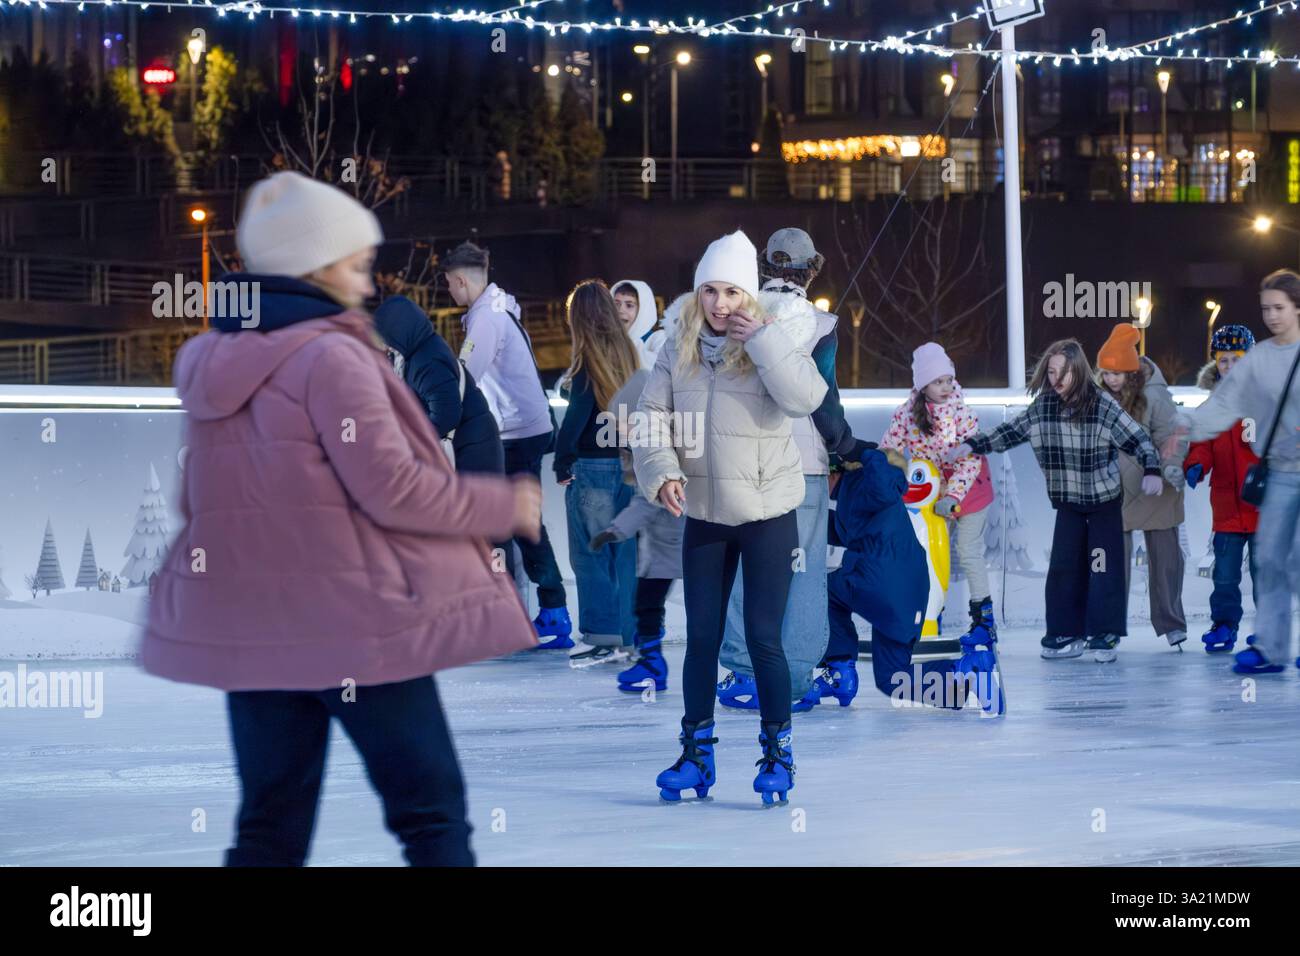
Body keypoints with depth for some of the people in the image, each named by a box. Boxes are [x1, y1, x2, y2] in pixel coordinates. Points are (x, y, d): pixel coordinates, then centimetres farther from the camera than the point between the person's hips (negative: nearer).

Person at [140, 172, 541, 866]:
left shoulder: (211, 365, 10)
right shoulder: (331, 357, -14)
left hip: (246, 626, 7)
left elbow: (196, 499, 16)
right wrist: (503, 506, -5)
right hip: (357, 624, -7)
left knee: (269, 827, 10)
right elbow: (392, 488, -17)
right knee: (431, 812, 4)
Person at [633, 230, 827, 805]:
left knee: (763, 637, -2)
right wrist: (662, 472, -16)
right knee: (701, 636, 9)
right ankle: (696, 753, 20)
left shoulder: (775, 344, -9)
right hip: (703, 515, 3)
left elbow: (807, 397, -26)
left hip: (768, 514, -3)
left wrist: (762, 340, -27)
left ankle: (777, 752, 12)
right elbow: (652, 415, 0)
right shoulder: (679, 349, 0)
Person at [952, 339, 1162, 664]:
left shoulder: (1102, 405, -15)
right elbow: (1010, 431, 7)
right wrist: (971, 445, 3)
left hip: (1105, 500, -4)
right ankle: (1066, 635, 7)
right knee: (1063, 567, -1)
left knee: (1103, 568, -6)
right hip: (1067, 502, 4)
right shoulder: (1043, 406, -4)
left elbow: (1137, 438, -13)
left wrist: (1152, 471, -25)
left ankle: (1104, 636, 1)